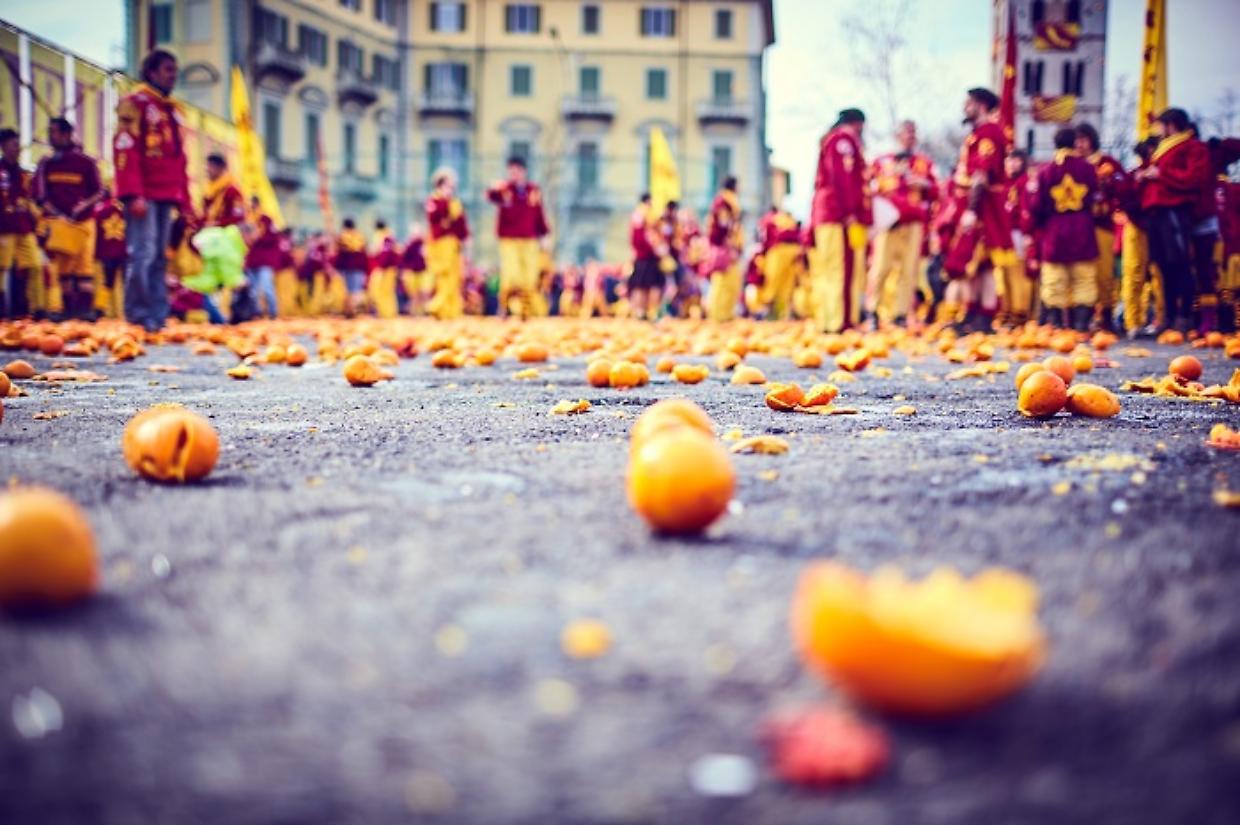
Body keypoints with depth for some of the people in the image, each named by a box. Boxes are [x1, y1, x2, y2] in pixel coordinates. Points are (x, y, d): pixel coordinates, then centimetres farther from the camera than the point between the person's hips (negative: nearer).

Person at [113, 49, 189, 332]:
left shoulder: (172, 110, 21)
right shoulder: (135, 103, -2)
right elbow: (125, 150, -11)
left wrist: (184, 201, 15)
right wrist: (134, 194, -19)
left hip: (166, 196, 7)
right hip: (144, 196, -7)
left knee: (159, 258, 7)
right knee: (143, 253, -11)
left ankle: (158, 316, 8)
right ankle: (139, 316, -8)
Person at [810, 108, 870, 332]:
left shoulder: (831, 140, 25)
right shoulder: (844, 139, -5)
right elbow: (842, 177, -16)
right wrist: (850, 212, -20)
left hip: (824, 213, 10)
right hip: (842, 214, -10)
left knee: (827, 270, 8)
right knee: (843, 268, -13)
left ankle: (825, 320, 9)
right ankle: (839, 321, -17)